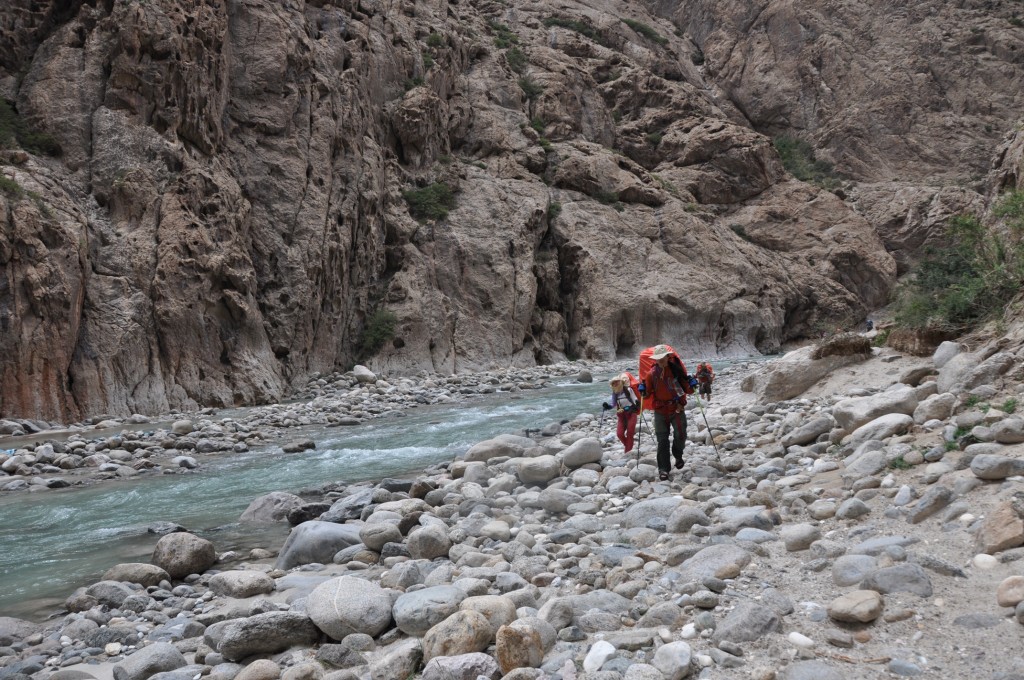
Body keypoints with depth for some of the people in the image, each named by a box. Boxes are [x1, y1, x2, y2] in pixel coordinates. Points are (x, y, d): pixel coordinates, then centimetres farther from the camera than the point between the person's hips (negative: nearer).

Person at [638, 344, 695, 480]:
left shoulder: (677, 369, -5)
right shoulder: (651, 374, -2)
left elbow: (687, 390, 3)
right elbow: (647, 394, 7)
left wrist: (691, 385, -17)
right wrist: (643, 391, -13)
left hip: (677, 408, -1)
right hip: (660, 410, 1)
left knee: (680, 435, -7)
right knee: (662, 440, -1)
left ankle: (678, 455, 25)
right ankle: (663, 469, 5)